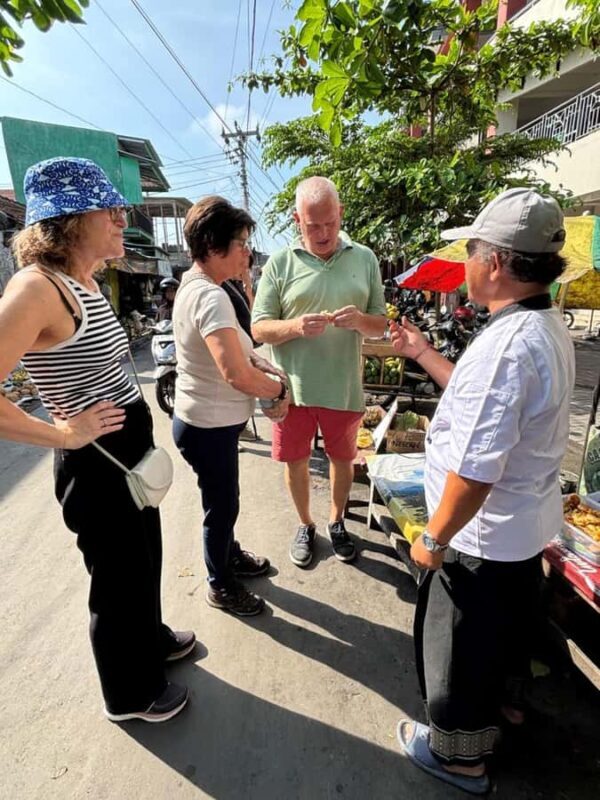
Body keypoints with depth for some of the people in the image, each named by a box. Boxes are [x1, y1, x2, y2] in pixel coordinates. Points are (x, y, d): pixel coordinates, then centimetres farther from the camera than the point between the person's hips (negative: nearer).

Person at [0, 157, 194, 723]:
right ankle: (129, 694, 42)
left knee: (144, 558, 27)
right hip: (96, 462, -9)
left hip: (131, 449, 9)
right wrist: (63, 435, -22)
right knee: (118, 576, 13)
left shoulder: (84, 281, 7)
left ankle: (151, 641, 56)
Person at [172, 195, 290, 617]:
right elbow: (236, 374, -35)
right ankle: (221, 586, 35)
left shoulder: (195, 286, 7)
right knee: (222, 506, 11)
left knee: (224, 501, 27)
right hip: (209, 426, -10)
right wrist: (281, 388, -17)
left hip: (209, 420, 10)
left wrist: (271, 372, -3)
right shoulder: (211, 296, -26)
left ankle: (230, 555, 50)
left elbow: (236, 352, 12)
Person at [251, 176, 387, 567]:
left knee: (343, 458, 18)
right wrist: (294, 326, -25)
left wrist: (360, 320, -18)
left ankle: (337, 523, 43)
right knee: (296, 461, 13)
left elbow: (381, 324, 5)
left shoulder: (365, 259, 3)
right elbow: (259, 329, -5)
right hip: (292, 388, -1)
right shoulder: (280, 263, -3)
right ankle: (306, 525, 39)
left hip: (344, 387, 2)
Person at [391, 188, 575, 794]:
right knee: (509, 623, 31)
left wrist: (434, 539, -17)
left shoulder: (506, 343, -31)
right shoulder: (546, 327, 1)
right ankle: (503, 701, 58)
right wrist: (423, 355, 12)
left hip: (483, 537, -9)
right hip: (527, 525, 9)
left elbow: (475, 471, -31)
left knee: (459, 649, 15)